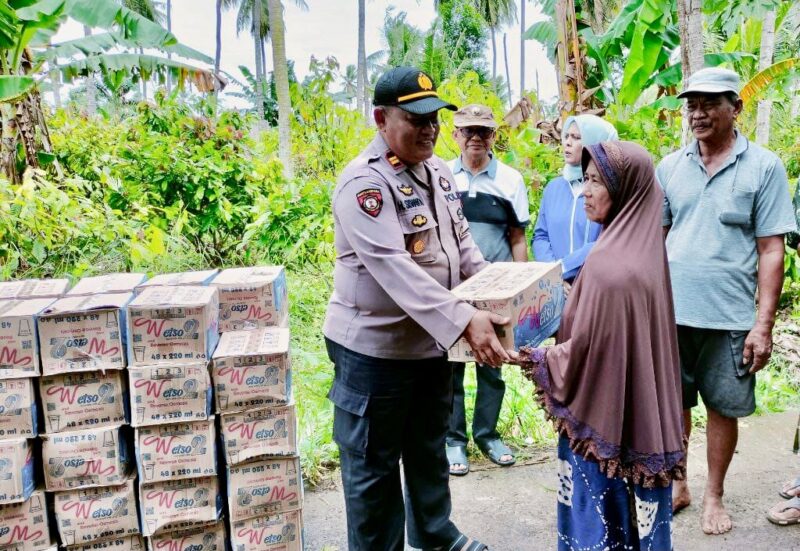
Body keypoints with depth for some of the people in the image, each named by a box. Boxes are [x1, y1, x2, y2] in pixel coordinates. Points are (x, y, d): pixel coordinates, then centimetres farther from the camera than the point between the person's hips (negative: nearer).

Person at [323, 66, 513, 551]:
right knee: (374, 464, 9)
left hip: (433, 340, 8)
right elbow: (395, 269, -31)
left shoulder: (438, 171, 6)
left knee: (430, 448, 25)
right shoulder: (365, 182, -21)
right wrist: (464, 320, -38)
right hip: (374, 348, -8)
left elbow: (462, 241, 15)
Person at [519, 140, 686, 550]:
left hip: (604, 418, -8)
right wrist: (565, 316, 15)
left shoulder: (608, 265, -25)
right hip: (641, 416, 8)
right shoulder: (643, 247, 2)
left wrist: (533, 358, -7)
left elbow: (586, 352, -21)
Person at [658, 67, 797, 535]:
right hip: (670, 313, 3)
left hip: (729, 318, -2)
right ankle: (677, 486, 32)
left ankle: (714, 497, 29)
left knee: (723, 408, 10)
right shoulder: (670, 167, 5)